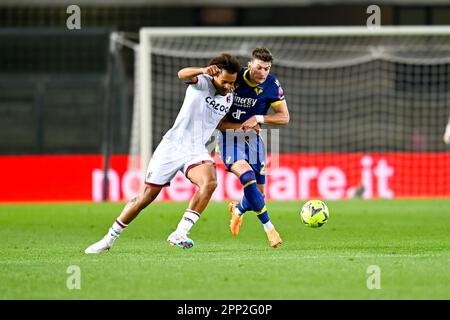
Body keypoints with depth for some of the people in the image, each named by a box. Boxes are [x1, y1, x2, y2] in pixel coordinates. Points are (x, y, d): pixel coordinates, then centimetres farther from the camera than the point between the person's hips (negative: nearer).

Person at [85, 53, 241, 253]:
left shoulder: (229, 98, 8)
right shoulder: (202, 82, -9)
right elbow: (183, 74, -33)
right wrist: (203, 71, -54)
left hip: (196, 152, 4)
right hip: (172, 146, -4)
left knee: (210, 182, -29)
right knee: (146, 196, 0)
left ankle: (179, 234, -28)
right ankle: (109, 238, 18)